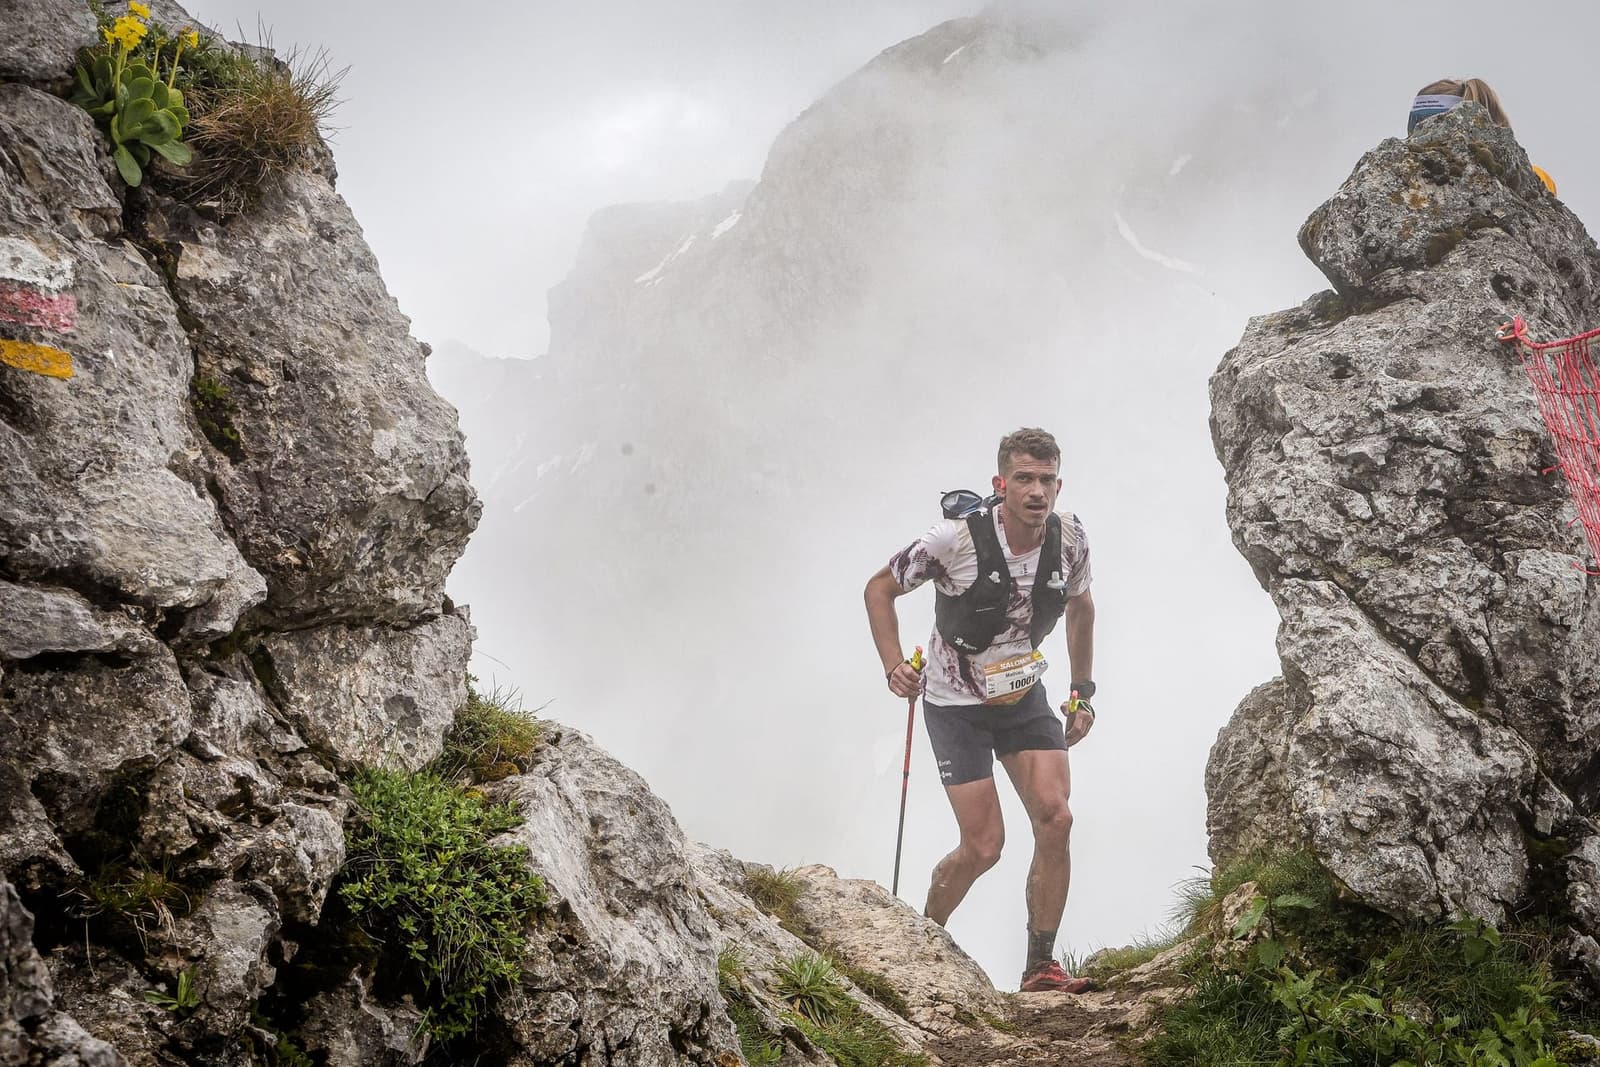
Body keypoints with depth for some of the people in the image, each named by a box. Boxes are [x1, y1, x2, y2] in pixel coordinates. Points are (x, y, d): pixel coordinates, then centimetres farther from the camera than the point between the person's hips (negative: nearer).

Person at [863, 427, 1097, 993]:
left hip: (1025, 697, 4)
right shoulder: (957, 538, -24)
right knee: (983, 847, -8)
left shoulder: (1069, 536, -11)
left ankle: (1041, 965, -2)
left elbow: (1080, 606, 11)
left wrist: (1082, 692, 10)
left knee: (1056, 818, -13)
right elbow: (879, 589, -9)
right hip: (957, 705, -4)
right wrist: (894, 667, -20)